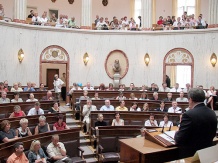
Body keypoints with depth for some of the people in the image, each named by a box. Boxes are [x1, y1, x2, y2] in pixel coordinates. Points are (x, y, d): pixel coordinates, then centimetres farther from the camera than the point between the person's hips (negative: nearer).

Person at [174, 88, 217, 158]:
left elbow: (179, 140, -22)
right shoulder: (212, 113, -3)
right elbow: (212, 135, 10)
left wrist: (176, 134, -1)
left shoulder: (189, 115, -24)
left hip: (190, 155, -6)